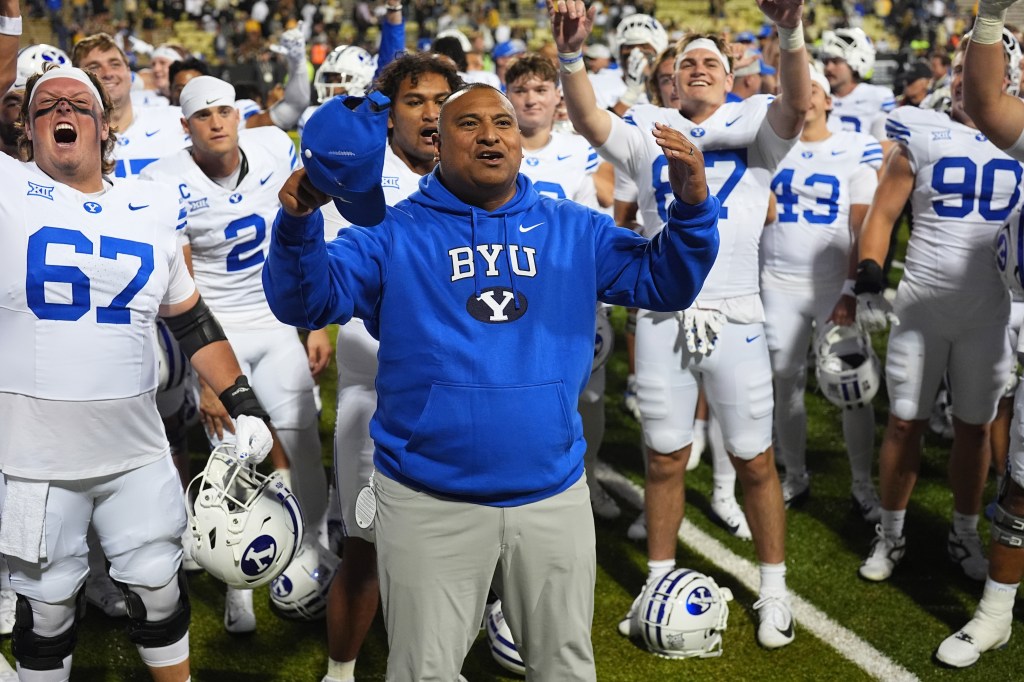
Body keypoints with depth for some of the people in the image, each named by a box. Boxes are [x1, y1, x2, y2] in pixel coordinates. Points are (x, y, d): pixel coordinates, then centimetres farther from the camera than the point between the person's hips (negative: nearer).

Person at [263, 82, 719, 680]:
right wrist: (299, 223, -27)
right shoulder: (395, 234, -2)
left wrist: (693, 208, -12)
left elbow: (664, 284, 5)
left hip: (554, 497, 3)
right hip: (428, 503, -2)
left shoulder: (575, 231, 6)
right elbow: (306, 301, -9)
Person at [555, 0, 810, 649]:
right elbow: (590, 121, -10)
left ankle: (774, 590, 23)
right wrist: (571, 56, -28)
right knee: (665, 459, 10)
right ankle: (660, 582, 26)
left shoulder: (756, 127, 4)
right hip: (663, 319, 1)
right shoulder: (649, 131, 7)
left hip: (736, 318, -1)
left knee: (755, 461, 6)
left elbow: (796, 104, -17)